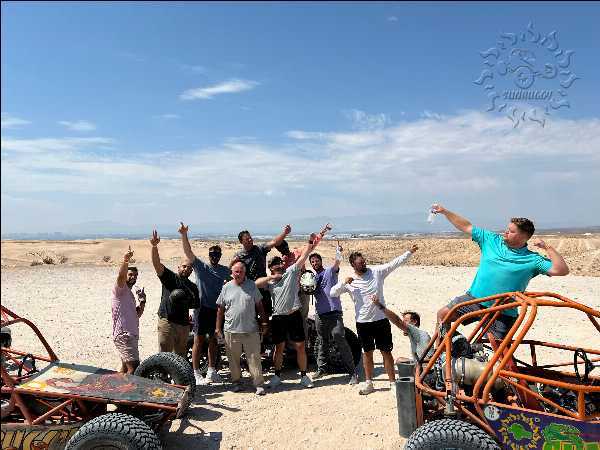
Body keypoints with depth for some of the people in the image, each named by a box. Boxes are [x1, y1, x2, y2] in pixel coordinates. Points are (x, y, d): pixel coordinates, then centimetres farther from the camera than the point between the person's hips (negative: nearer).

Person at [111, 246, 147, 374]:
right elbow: (120, 276, -28)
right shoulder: (120, 289, -4)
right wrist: (125, 261, -44)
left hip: (131, 335, 10)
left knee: (125, 368, 17)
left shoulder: (130, 294, 22)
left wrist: (142, 301, 5)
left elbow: (137, 315, 20)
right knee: (134, 367, -15)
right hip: (123, 335, -10)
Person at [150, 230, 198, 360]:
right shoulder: (170, 277, 0)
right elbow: (157, 264, -14)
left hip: (184, 324, 5)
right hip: (167, 321, -5)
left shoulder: (193, 287, 14)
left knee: (181, 356, 15)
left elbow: (195, 304, 23)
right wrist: (154, 247, -30)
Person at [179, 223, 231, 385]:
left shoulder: (225, 270, 9)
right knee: (199, 340, 2)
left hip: (217, 309, 4)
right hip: (202, 308, -4)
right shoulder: (200, 266, -2)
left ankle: (212, 371, 25)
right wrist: (184, 235, -26)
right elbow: (188, 252, -13)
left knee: (213, 340, 13)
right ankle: (196, 374, 11)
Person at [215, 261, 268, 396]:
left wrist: (264, 322, 5)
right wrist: (218, 327, 7)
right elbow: (220, 309, 8)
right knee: (233, 359, 11)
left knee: (254, 358, 1)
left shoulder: (252, 285, 3)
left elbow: (259, 305, 8)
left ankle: (259, 384, 9)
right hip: (231, 330, 1)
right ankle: (236, 382, 27)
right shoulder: (226, 288, 4)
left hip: (251, 330, -1)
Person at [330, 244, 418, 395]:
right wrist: (344, 283, -21)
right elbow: (332, 293, -6)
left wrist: (409, 252, -11)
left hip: (381, 320, -1)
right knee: (367, 352, 14)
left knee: (386, 351, 6)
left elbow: (394, 263, -5)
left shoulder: (376, 272, -4)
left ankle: (392, 382, 18)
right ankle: (368, 382, 27)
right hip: (363, 322, 1)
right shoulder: (349, 281, -3)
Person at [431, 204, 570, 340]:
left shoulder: (533, 260, -5)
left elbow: (561, 270, -13)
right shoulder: (492, 240, 3)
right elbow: (466, 227, 6)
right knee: (443, 314, -5)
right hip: (474, 299, 3)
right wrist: (444, 211, 2)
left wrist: (548, 248, -17)